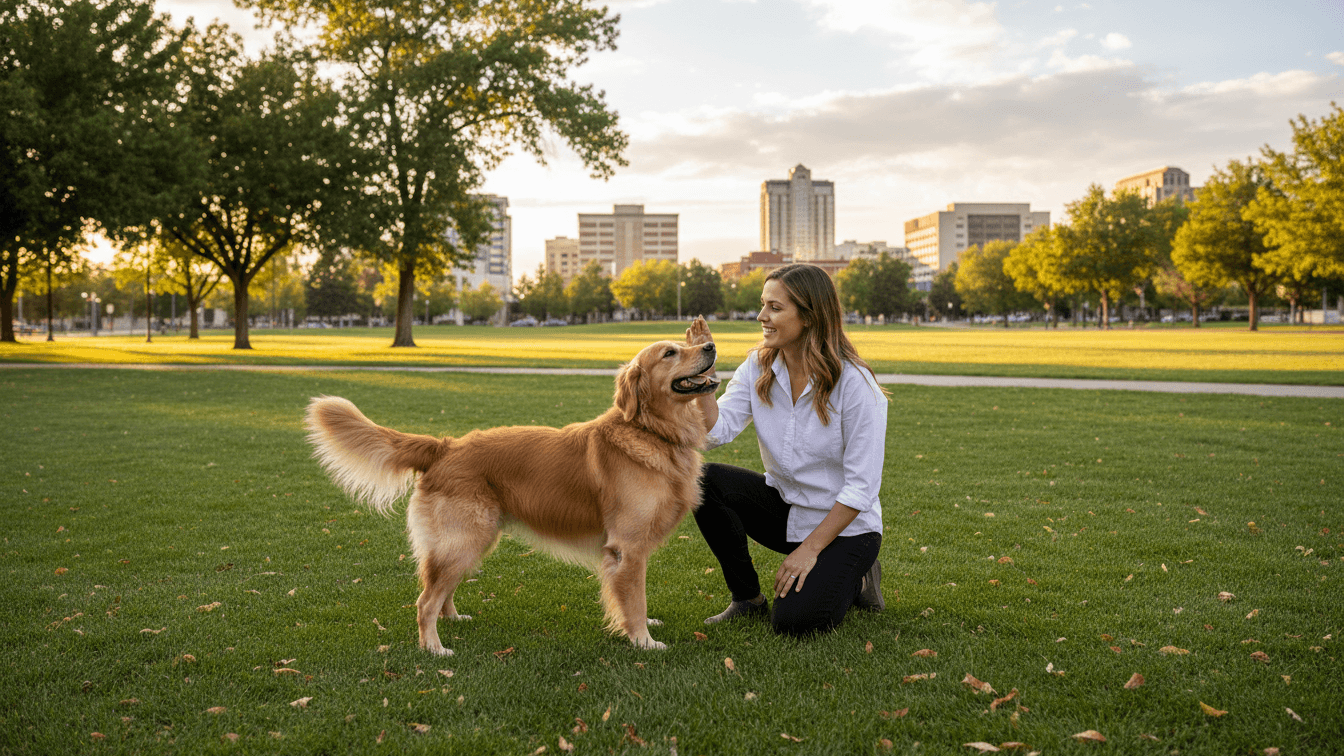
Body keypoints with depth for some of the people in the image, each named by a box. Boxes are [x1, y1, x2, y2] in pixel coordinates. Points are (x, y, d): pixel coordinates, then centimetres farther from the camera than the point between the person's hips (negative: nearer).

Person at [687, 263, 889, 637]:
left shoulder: (854, 384, -20)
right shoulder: (758, 367, -4)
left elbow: (862, 485, -19)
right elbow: (716, 431, -14)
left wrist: (810, 549, -20)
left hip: (845, 526, -5)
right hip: (783, 506, 5)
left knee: (793, 621, -23)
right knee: (706, 481, -20)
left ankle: (854, 580, 11)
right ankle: (747, 597, 0)